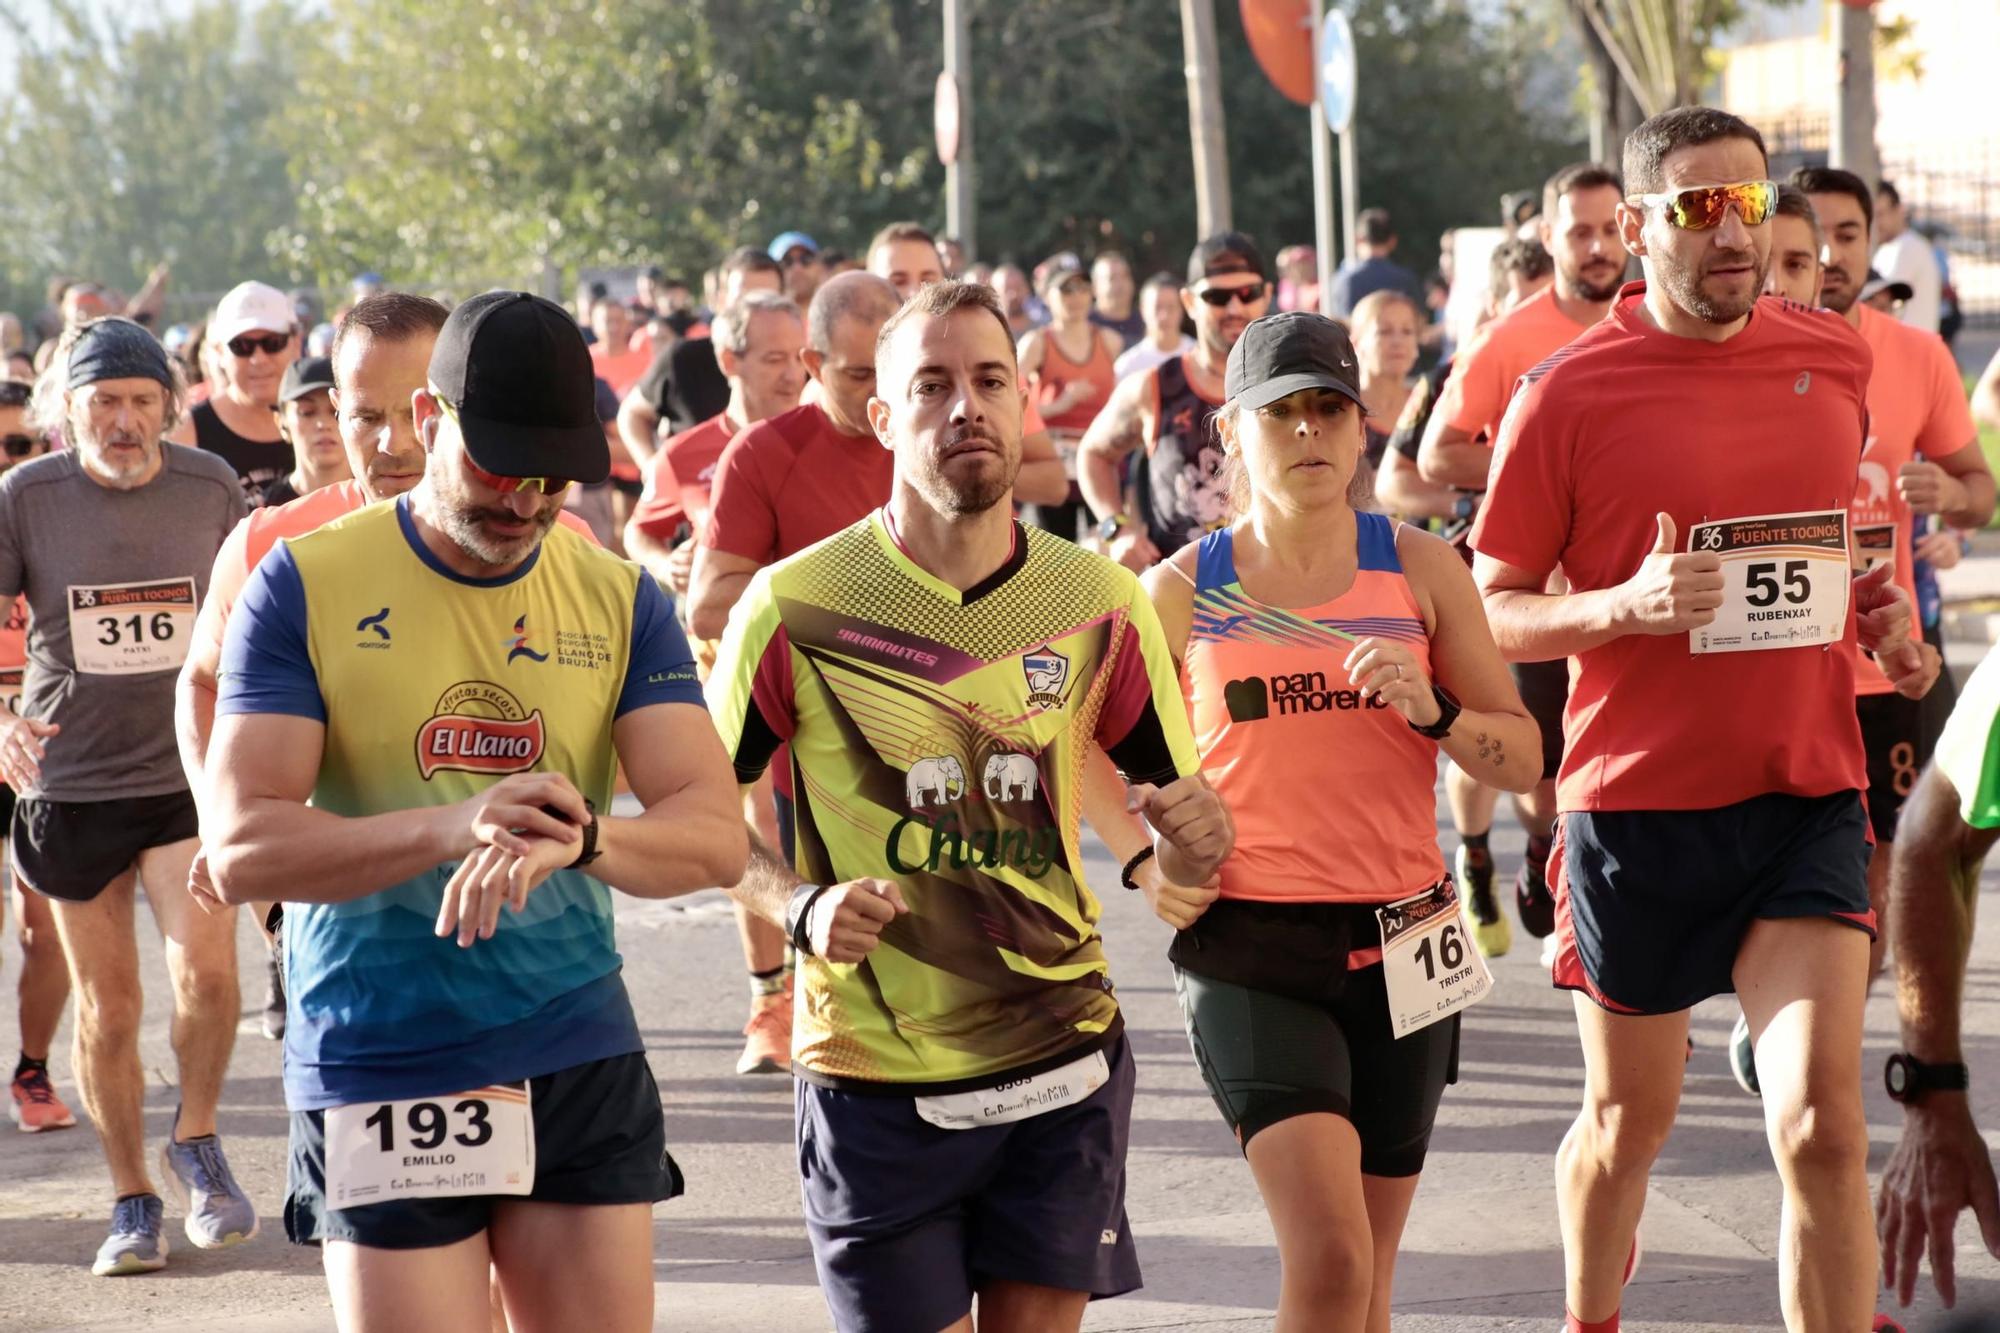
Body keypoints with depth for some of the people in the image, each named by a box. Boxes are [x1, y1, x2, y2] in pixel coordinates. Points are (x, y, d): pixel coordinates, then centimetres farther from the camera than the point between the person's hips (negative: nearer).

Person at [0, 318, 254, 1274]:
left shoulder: (210, 487, -3)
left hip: (189, 773, 0)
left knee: (207, 971, -17)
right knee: (106, 1007, 7)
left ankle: (197, 1141, 9)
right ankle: (132, 1201, 22)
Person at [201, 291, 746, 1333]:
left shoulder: (622, 600, 4)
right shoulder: (308, 583, -5)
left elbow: (716, 836, -6)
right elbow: (240, 852, -14)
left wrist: (578, 837, -29)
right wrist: (454, 827, -30)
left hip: (584, 1063, 3)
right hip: (379, 1078, -3)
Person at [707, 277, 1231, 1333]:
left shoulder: (1095, 603, 3)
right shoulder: (797, 605, -6)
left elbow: (1177, 842, 10)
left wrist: (1189, 838, -14)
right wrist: (801, 907, -15)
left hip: (1064, 1062, 2)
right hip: (874, 1079, -2)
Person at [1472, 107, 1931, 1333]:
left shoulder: (1836, 357, 4)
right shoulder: (1569, 393, -8)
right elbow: (1490, 611, -4)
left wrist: (1879, 613, 4)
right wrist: (1630, 605, -21)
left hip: (1808, 795, 2)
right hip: (1637, 803, -2)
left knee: (1823, 1127, -14)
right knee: (1628, 1121, 15)